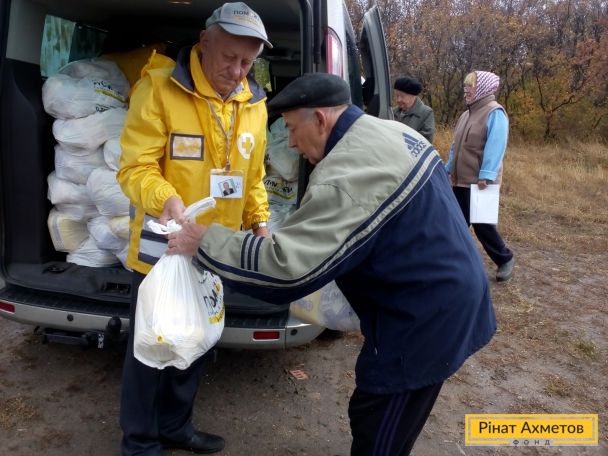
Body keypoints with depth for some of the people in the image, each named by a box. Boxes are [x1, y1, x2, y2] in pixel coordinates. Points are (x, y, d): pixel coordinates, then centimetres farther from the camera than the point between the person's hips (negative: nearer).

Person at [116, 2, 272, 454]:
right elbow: (136, 167, -17)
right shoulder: (159, 88, -13)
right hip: (163, 248, -6)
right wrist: (165, 199, -36)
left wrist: (259, 219, 3)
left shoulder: (254, 103, 5)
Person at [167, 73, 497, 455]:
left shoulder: (348, 174, -27)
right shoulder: (392, 133, 6)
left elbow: (286, 266, -30)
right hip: (450, 297, 10)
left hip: (425, 319, -10)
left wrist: (204, 243, -17)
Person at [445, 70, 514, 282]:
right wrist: (448, 169, 19)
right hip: (460, 180, 8)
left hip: (479, 182, -8)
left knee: (482, 225, 0)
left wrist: (486, 175, -27)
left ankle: (505, 259, 19)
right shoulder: (467, 114, 16)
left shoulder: (495, 113, -11)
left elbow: (495, 147, -20)